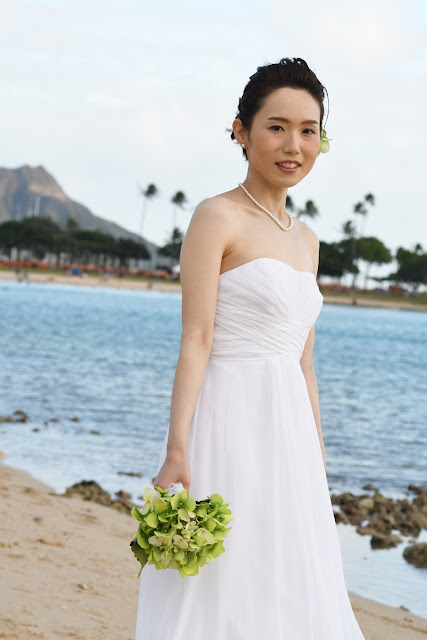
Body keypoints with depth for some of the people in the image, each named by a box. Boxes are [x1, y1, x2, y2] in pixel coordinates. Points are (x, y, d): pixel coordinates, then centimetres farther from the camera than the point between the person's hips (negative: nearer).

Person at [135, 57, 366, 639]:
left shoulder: (305, 239, 15)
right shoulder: (218, 217, -7)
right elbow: (195, 341, -13)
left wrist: (318, 465, 17)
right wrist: (176, 452, -20)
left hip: (288, 435, 8)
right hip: (230, 424, -8)